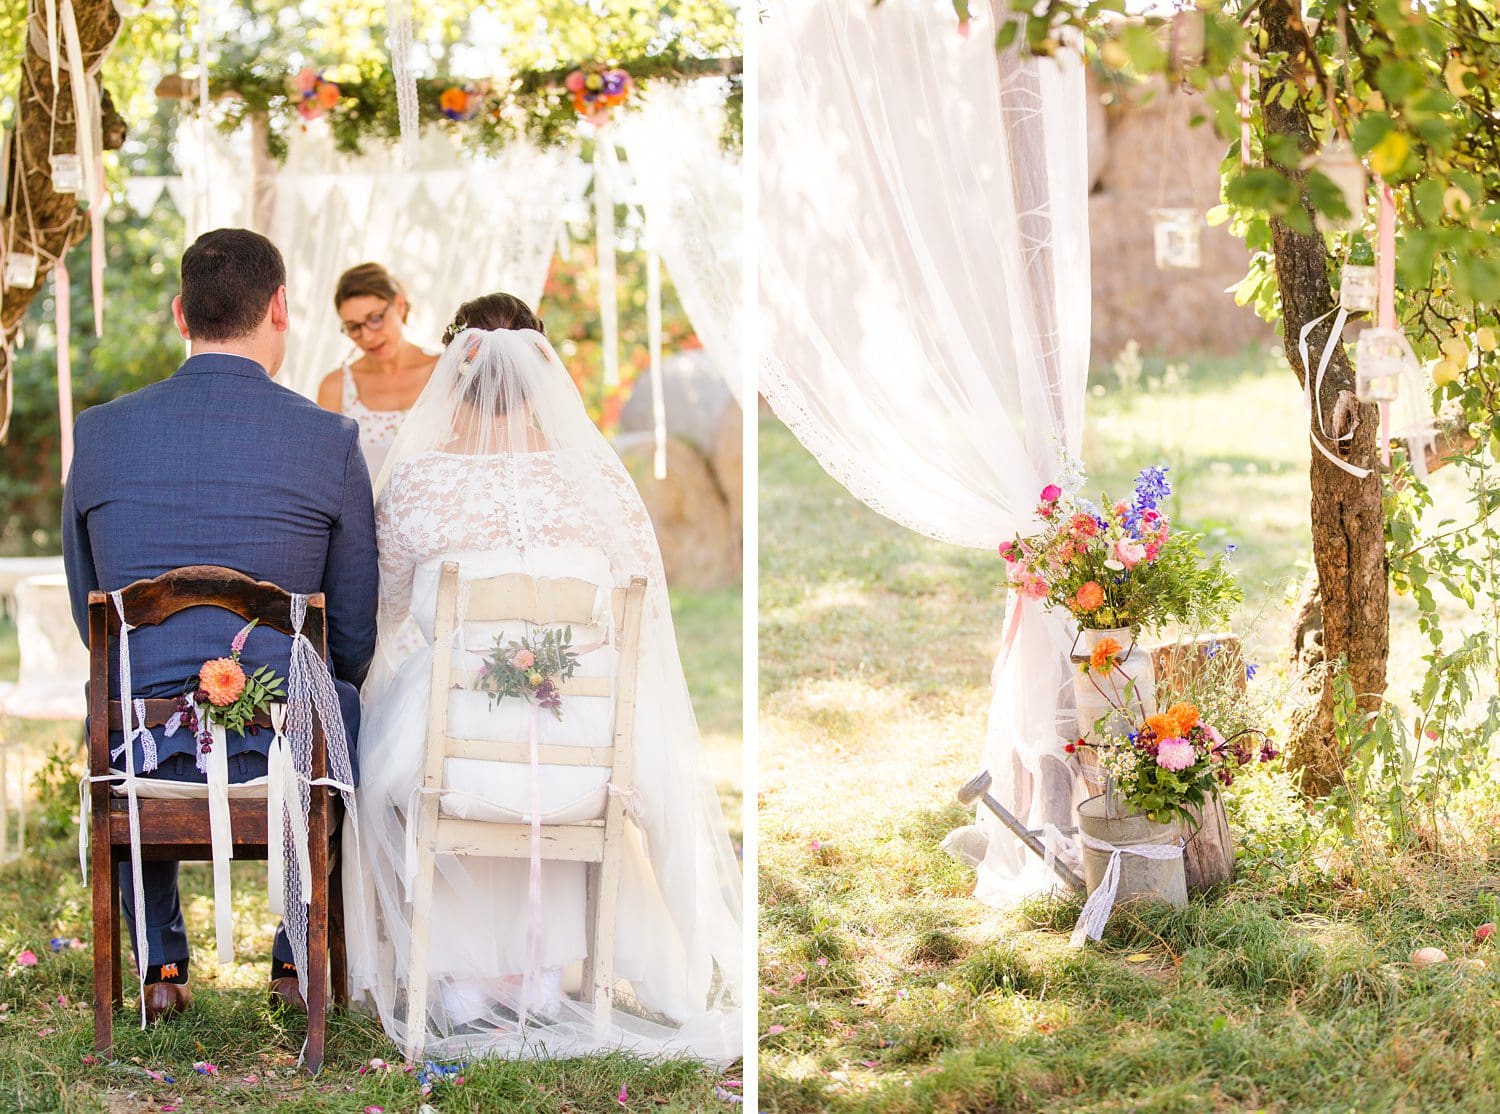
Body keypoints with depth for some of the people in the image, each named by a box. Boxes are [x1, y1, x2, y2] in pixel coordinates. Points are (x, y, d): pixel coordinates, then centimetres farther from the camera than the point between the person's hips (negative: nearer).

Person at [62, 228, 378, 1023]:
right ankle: (300, 959, 36)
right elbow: (354, 637, 0)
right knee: (348, 710, 34)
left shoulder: (99, 433, -1)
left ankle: (161, 964, 39)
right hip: (282, 755, -2)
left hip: (142, 751, 2)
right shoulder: (330, 440, -7)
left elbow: (88, 615, 10)